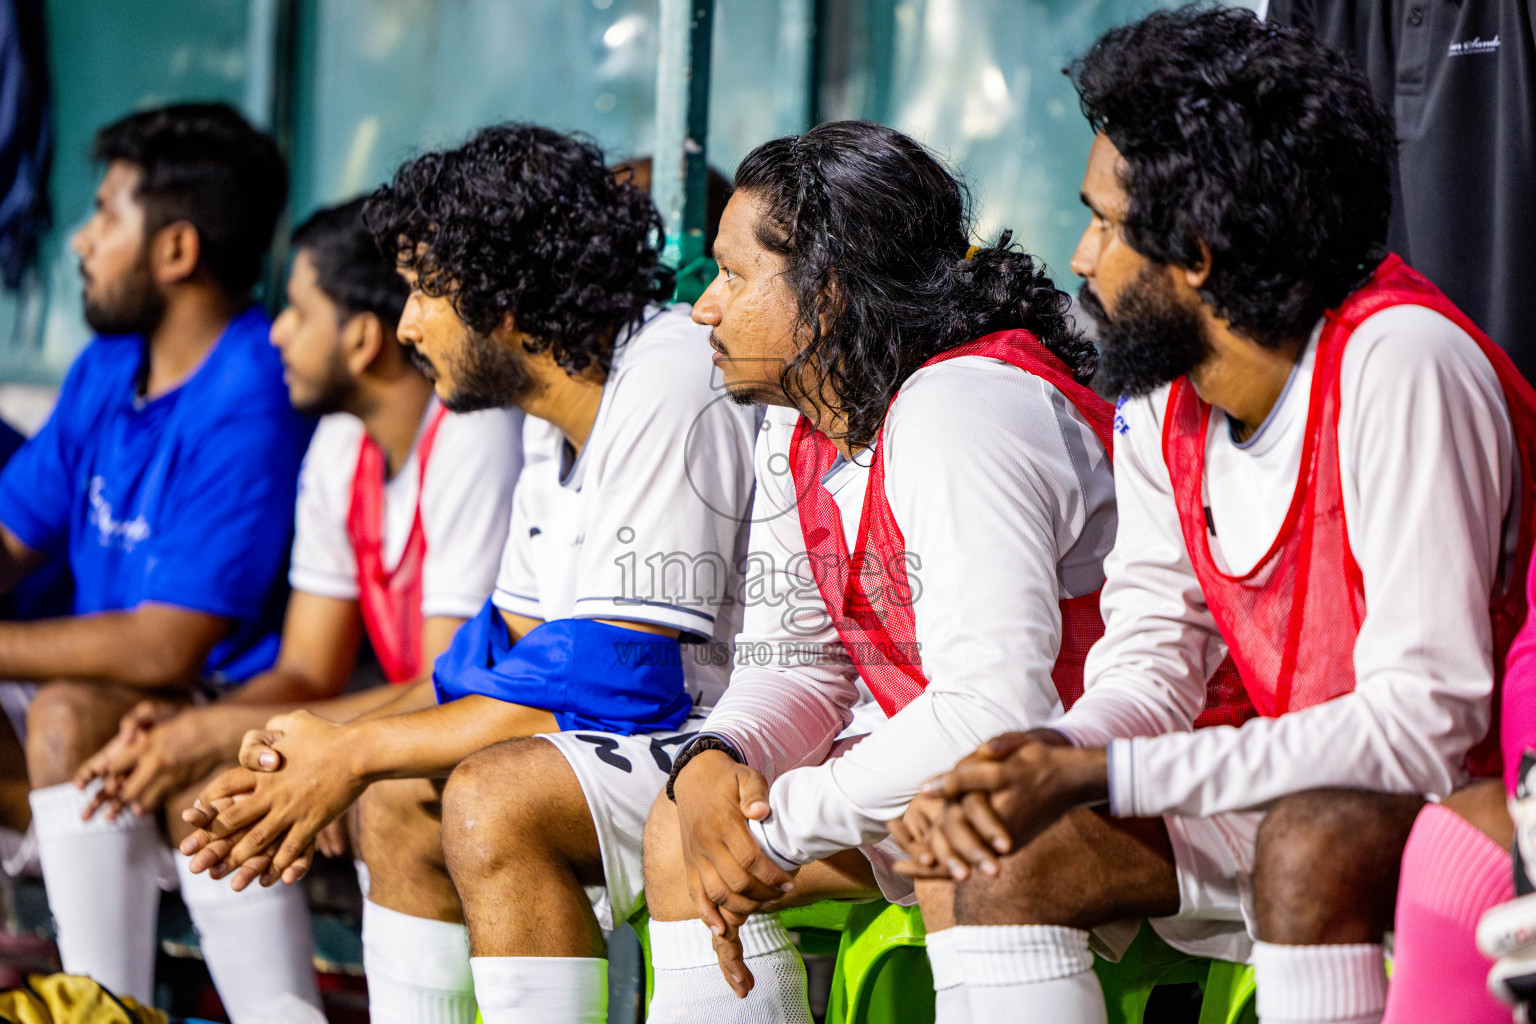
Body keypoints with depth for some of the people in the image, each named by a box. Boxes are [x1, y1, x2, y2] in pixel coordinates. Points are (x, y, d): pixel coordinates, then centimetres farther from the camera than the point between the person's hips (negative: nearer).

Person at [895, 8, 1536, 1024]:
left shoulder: (1399, 367, -24)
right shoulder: (1163, 404, -1)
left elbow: (1424, 721, -28)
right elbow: (1151, 668, 2)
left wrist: (1101, 774, -30)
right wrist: (1050, 756, -23)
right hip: (1303, 801, 8)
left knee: (1313, 838, -35)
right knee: (1014, 857, -7)